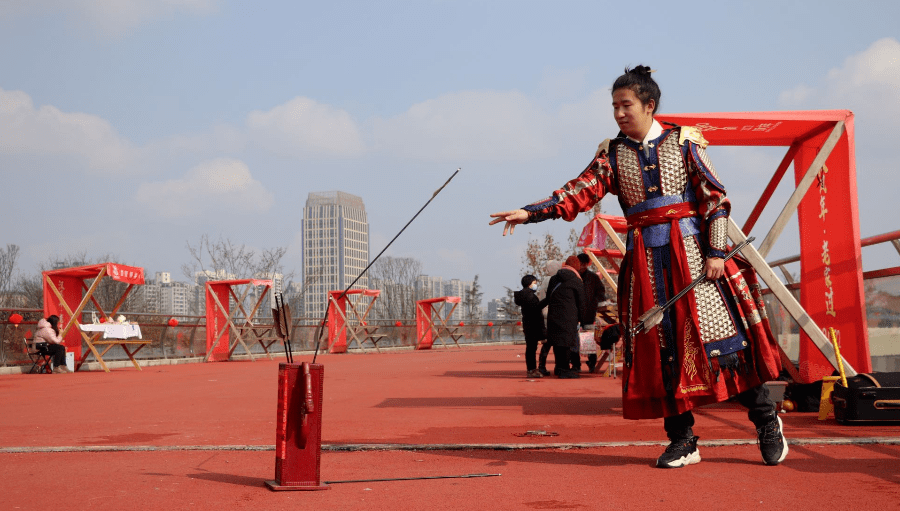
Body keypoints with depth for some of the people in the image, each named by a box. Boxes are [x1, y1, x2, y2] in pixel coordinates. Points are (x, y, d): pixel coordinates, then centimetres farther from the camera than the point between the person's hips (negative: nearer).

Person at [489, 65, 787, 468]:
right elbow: (580, 192, -2)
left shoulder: (683, 141, 2)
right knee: (660, 345, 2)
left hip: (690, 249, -3)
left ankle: (766, 420, 15)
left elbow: (715, 197, 0)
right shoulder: (612, 153, 9)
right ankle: (682, 439, 11)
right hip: (645, 258, 3)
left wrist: (716, 251, -8)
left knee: (719, 334, -4)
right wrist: (530, 212, -14)